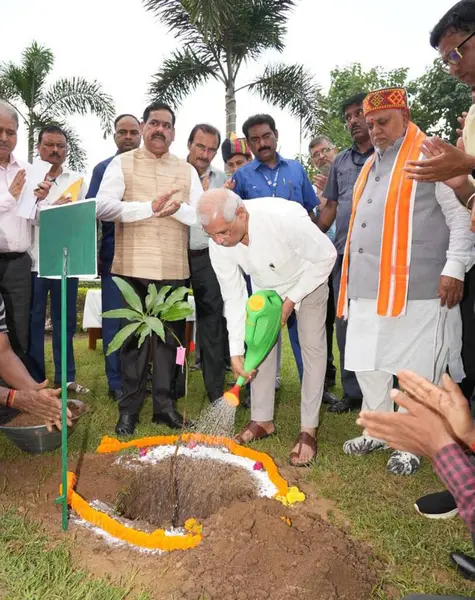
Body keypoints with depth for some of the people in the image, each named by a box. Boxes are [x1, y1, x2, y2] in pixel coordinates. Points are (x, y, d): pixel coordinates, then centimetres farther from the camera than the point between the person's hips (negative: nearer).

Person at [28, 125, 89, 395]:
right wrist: (51, 210, -18)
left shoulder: (78, 179, 11)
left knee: (66, 320, 8)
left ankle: (66, 377, 18)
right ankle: (35, 380, 14)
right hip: (33, 261, -1)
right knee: (33, 321, 4)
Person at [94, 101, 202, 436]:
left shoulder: (187, 170, 14)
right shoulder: (122, 163, 5)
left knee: (170, 336, 7)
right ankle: (129, 407, 16)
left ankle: (165, 404, 20)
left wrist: (179, 209, -15)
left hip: (174, 269, 3)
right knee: (133, 336, 5)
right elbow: (102, 206, -9)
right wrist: (149, 208, -18)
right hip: (133, 268, -2)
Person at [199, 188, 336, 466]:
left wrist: (290, 300, -23)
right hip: (266, 286, 4)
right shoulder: (218, 245, -27)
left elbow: (326, 256, -26)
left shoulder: (285, 217, -42)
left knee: (313, 347, -4)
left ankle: (309, 430, 5)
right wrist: (236, 351, -23)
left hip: (308, 280, -4)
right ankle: (262, 420, 17)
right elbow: (234, 297, -18)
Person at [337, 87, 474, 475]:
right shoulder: (372, 165, 21)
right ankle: (376, 430, 31)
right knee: (368, 364, 13)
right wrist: (353, 277, 22)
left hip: (417, 290, -7)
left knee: (416, 370, 2)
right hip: (368, 289, 8)